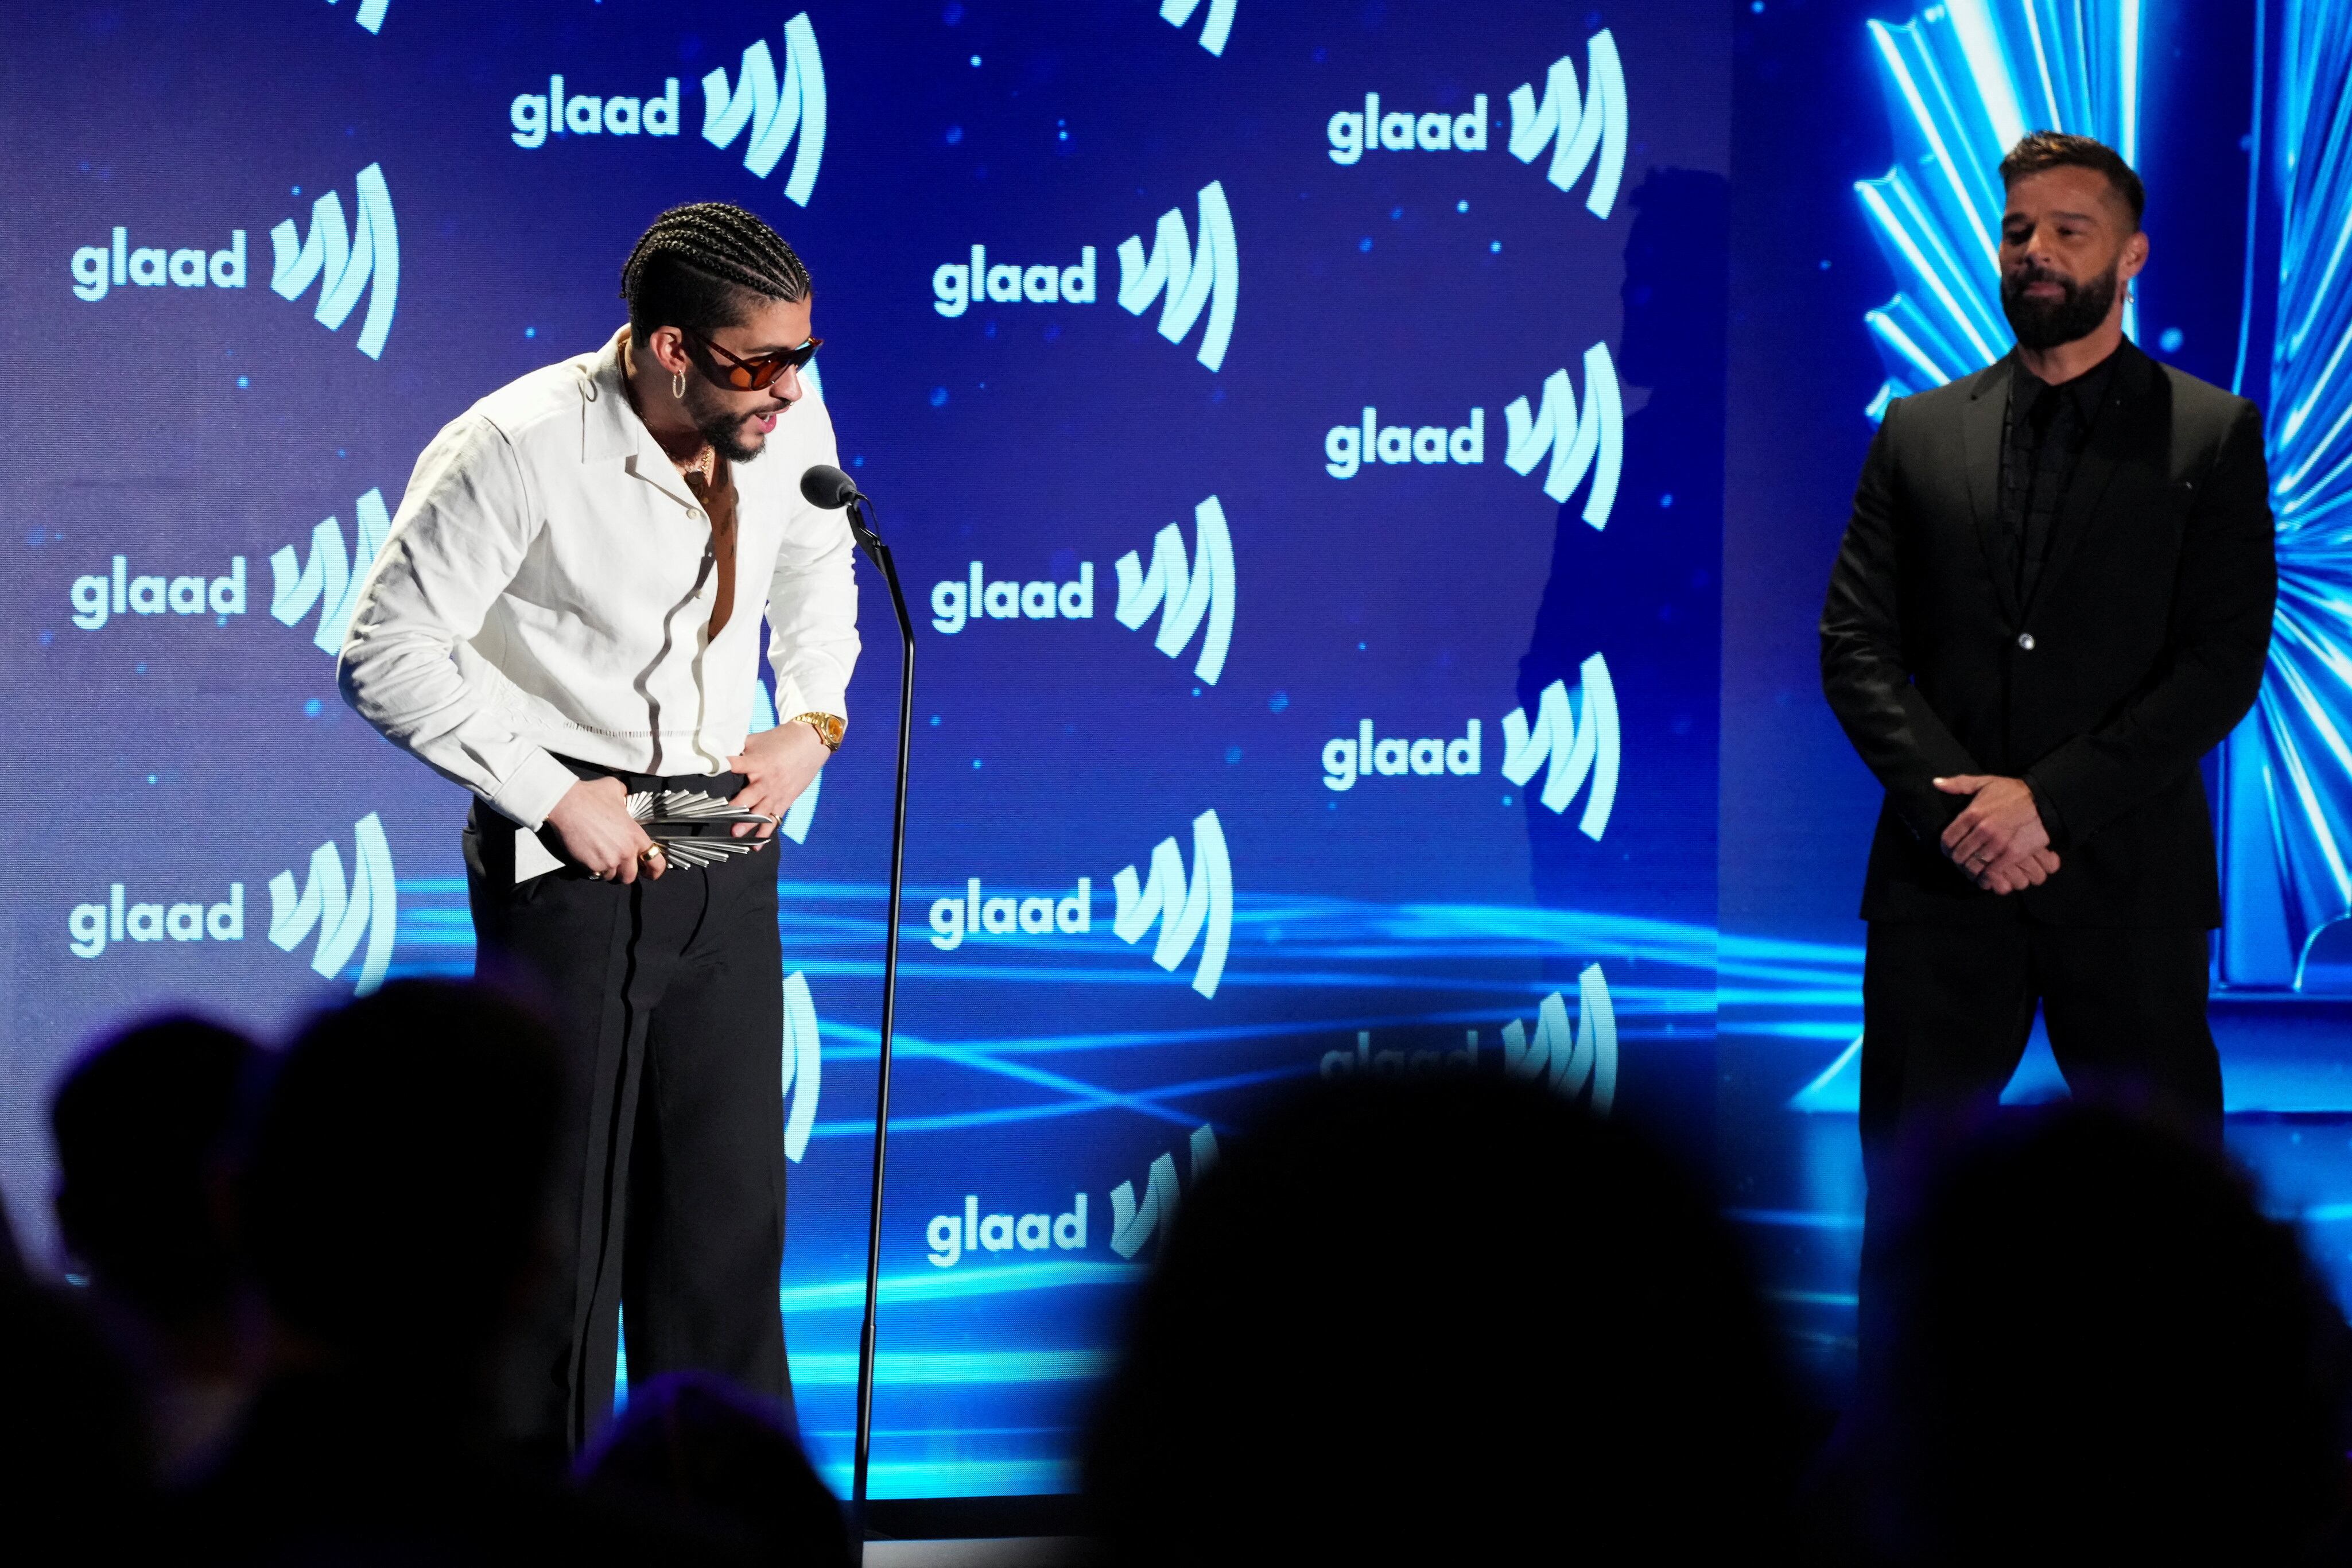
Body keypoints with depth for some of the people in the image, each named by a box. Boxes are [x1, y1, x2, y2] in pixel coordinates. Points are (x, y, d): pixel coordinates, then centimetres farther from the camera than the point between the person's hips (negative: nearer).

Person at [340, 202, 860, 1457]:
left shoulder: (786, 424, -3)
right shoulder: (518, 454, -19)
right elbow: (385, 657, -15)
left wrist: (812, 721, 4)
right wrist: (553, 795, -17)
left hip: (726, 833, 5)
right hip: (571, 844, -5)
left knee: (730, 1193, 8)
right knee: (557, 1207, 0)